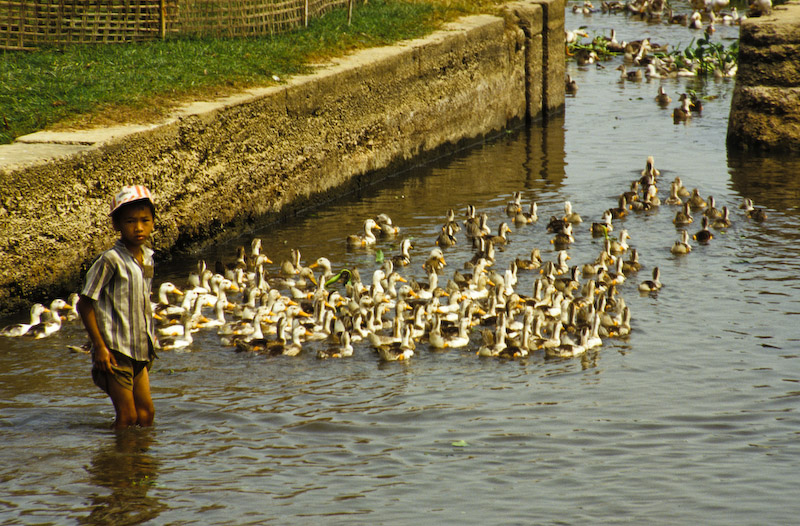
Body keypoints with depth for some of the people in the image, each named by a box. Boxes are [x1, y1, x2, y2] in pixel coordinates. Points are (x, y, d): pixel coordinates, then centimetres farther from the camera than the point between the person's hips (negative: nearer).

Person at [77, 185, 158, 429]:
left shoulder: (147, 258, 6)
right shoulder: (111, 260, -15)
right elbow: (85, 303, -13)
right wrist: (100, 346, -15)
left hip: (140, 350, 7)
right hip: (116, 351, -7)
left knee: (146, 413, 10)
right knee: (127, 417, -3)